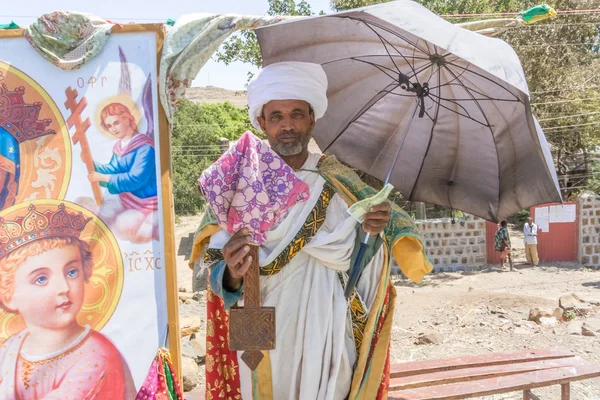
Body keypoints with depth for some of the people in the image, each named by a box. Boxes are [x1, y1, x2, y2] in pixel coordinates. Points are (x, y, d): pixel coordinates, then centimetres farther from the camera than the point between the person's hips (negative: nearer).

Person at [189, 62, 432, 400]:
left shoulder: (338, 180, -1)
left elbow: (362, 266, -4)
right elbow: (219, 279, -7)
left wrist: (377, 229, -23)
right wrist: (233, 274, -29)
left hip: (328, 337, 1)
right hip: (265, 339, -1)